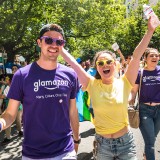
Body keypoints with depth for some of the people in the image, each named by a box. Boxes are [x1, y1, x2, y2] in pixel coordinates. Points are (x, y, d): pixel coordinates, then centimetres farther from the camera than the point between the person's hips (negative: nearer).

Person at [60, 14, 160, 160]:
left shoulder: (124, 83, -7)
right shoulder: (92, 85, -7)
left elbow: (136, 56, -15)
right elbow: (73, 63, -8)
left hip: (125, 142, 0)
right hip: (102, 144, 1)